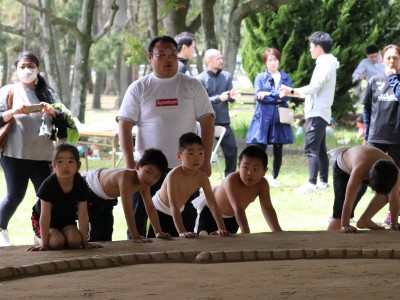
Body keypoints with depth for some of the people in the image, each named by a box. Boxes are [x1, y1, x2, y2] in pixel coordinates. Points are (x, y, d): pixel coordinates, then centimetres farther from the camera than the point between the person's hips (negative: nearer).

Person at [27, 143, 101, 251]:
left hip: (66, 219, 4)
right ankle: (38, 239, 5)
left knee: (74, 241, -23)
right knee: (56, 241, -30)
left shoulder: (80, 185, -20)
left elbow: (83, 215, -15)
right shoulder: (49, 185, -30)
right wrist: (45, 244, -27)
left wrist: (84, 242, -15)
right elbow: (45, 216, -28)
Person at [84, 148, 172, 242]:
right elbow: (127, 210, -45)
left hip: (106, 198, 8)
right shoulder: (126, 177, -43)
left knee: (107, 230, 10)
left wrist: (159, 232, -9)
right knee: (97, 229, -12)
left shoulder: (144, 184, -17)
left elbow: (150, 208, -6)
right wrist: (135, 236, -45)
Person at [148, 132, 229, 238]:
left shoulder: (202, 178, -19)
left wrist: (221, 228, -30)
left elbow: (212, 204, -19)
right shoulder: (174, 175, -36)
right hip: (160, 212, -6)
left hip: (180, 212, 6)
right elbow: (174, 206, -40)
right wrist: (181, 232, -50)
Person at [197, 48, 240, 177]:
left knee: (232, 148, 1)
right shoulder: (201, 79, -7)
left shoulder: (227, 76, 6)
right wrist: (219, 98, -25)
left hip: (223, 121, 4)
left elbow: (230, 99, 5)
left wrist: (232, 96, -20)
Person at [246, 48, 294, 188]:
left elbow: (287, 95, -5)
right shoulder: (260, 77, 8)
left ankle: (275, 178, 16)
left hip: (279, 118, 2)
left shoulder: (285, 78, 11)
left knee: (278, 150, 5)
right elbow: (258, 96, -6)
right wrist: (278, 97, -9)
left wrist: (268, 94, -11)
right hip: (263, 117, -2)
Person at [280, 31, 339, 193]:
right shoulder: (327, 63, 17)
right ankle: (323, 182, 20)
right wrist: (293, 93, 17)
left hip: (317, 113, -11)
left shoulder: (325, 64, -14)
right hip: (319, 112, 11)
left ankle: (312, 183, -19)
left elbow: (313, 88, -20)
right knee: (320, 149, 15)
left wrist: (291, 91, -10)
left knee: (311, 148, -14)